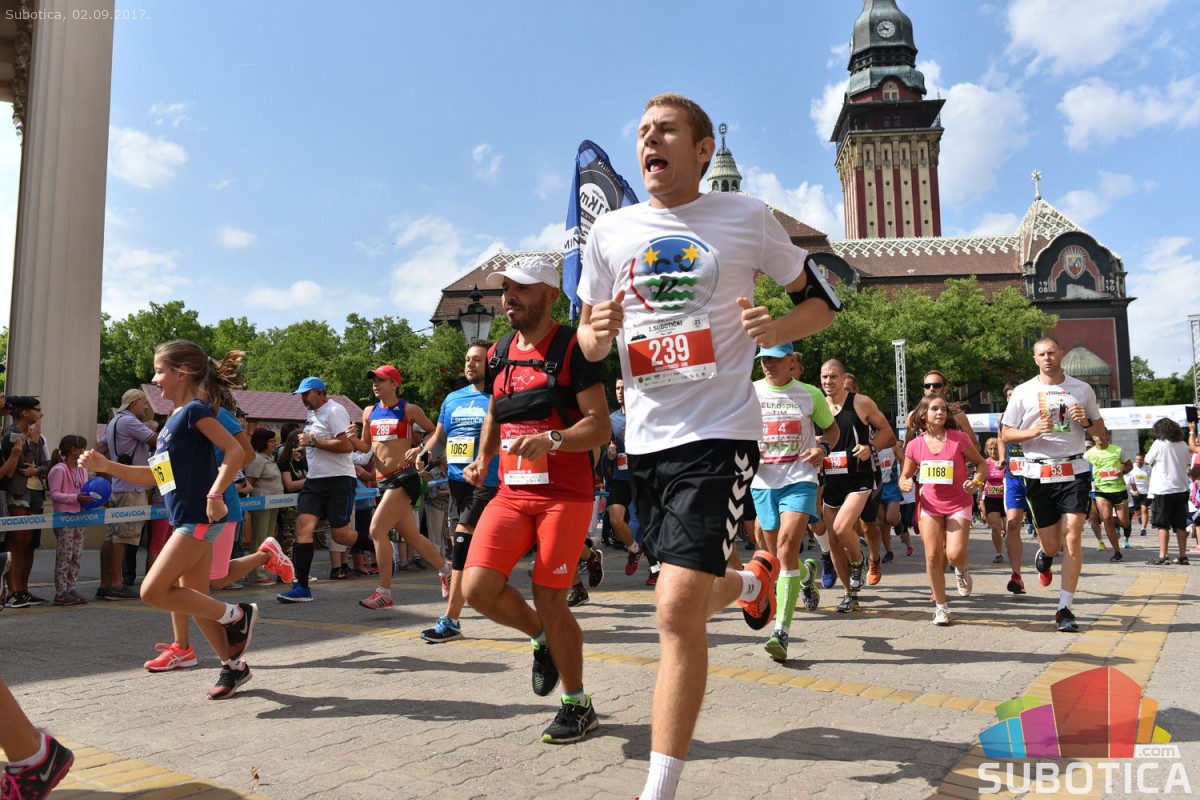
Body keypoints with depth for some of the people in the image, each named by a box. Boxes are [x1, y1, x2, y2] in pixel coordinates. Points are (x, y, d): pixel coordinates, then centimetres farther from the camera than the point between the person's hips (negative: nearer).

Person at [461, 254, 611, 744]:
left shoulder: (571, 347, -7)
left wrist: (552, 439, -29)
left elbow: (600, 426, -12)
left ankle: (578, 707, 21)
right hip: (511, 493, 6)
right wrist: (482, 459, 12)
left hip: (565, 495, -6)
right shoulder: (499, 354, 13)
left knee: (550, 601, -3)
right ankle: (543, 639, 23)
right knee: (477, 588, -8)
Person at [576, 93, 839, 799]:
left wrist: (777, 329, -13)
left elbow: (824, 301, 8)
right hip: (645, 436, 5)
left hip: (718, 430, -5)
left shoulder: (747, 217, 1)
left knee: (678, 609, -16)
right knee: (684, 602, 17)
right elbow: (589, 342, 17)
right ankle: (753, 580, 51)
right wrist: (597, 332, -8)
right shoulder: (611, 231, 10)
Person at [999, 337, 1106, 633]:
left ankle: (1064, 609, -3)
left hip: (1074, 471, 0)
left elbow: (1101, 431, 15)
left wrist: (1086, 421, -7)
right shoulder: (1023, 392, 3)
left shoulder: (1082, 389, 7)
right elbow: (1006, 434, 5)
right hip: (1039, 473, 0)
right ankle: (1044, 556, 45)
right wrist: (1033, 431, -14)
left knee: (1072, 537, -10)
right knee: (1051, 545, 5)